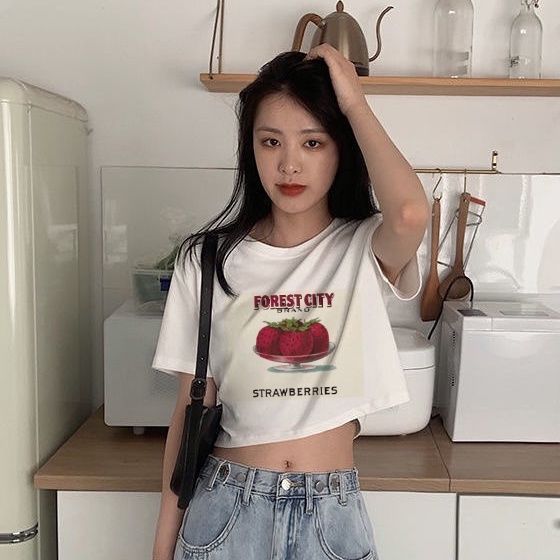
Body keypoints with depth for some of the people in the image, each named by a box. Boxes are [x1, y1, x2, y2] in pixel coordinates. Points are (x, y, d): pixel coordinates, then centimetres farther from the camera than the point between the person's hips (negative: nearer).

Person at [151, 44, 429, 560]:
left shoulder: (367, 250, -7)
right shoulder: (207, 260, -4)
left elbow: (410, 214, -33)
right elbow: (191, 409, 1)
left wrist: (354, 103, -18)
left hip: (332, 513, 0)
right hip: (226, 509, 1)